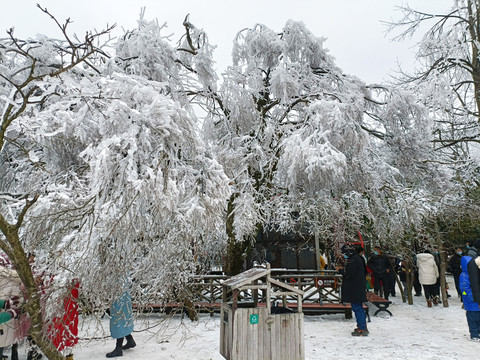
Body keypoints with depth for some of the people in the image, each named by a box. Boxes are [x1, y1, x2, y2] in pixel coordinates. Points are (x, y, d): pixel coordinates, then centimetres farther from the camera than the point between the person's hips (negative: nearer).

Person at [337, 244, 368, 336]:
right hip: (358, 288, 11)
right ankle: (362, 326, 28)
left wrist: (340, 270, -9)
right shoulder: (357, 258, 13)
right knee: (359, 308, 18)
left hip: (355, 289, -11)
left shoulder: (354, 260, -20)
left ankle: (362, 329, 1)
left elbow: (349, 273, -22)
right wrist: (343, 269, 10)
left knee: (357, 308, -4)